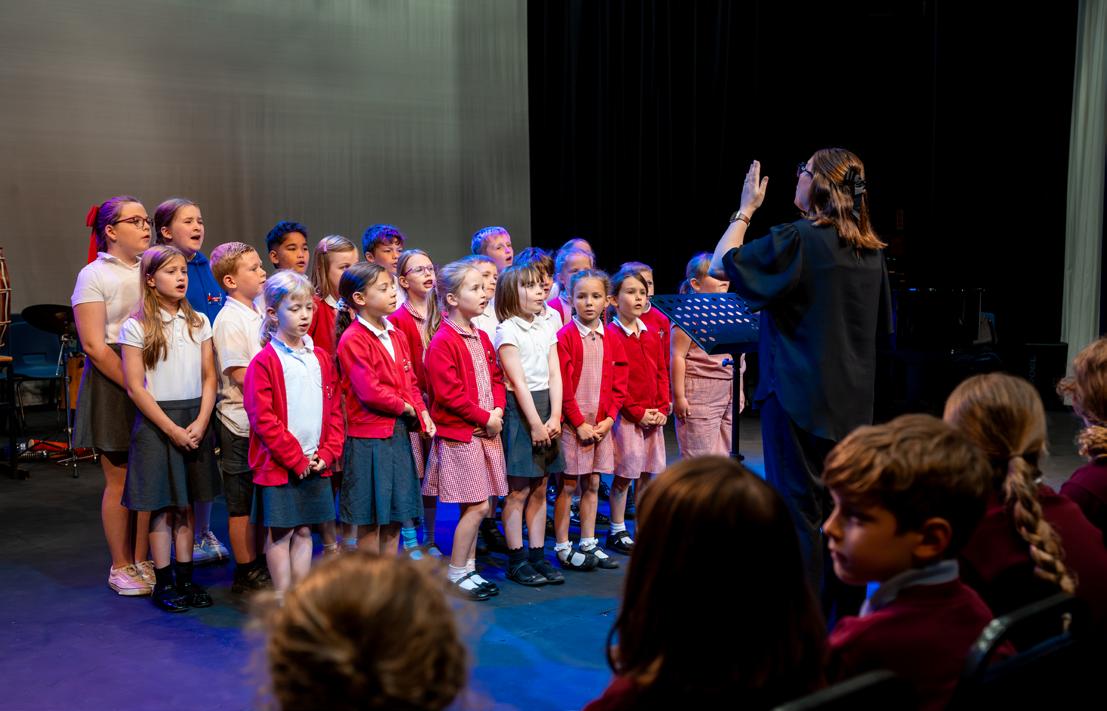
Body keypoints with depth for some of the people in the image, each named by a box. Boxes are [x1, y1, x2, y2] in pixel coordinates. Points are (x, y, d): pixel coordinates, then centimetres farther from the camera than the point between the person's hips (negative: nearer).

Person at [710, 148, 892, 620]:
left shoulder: (796, 240, -14)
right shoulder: (871, 250, 8)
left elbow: (721, 265, -9)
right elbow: (879, 328, 16)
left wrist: (746, 209, 1)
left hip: (798, 398, -7)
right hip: (852, 401, 7)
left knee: (798, 508, 1)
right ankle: (846, 613, 23)